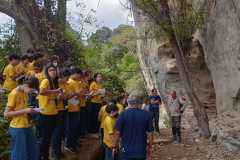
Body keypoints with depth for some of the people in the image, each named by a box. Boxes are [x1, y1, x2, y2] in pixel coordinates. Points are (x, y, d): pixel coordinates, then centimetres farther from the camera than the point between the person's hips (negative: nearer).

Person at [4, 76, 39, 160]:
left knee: (33, 151, 15)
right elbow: (6, 114, -17)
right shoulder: (14, 94, -15)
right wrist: (25, 111, -21)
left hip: (27, 127, 8)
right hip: (17, 128, -8)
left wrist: (30, 110, 2)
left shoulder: (25, 93, 8)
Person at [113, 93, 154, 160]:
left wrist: (115, 147, 4)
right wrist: (149, 147, 11)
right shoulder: (146, 115, -4)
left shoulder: (123, 115, -10)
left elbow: (117, 133, -10)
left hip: (127, 151, -2)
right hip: (141, 151, 2)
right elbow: (150, 133, -2)